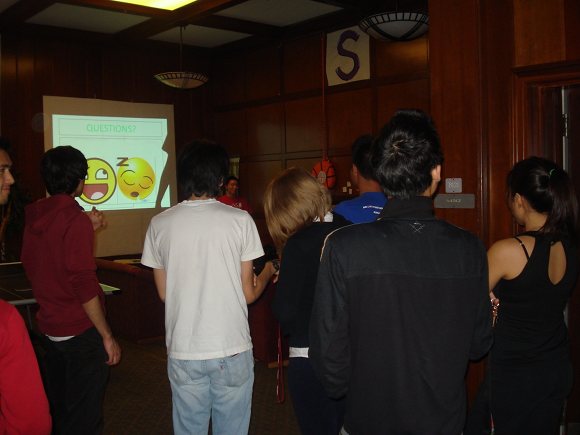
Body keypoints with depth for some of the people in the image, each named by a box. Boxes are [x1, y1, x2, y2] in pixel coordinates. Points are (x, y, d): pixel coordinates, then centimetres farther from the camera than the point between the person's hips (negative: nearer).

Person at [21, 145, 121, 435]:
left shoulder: (34, 215, 4)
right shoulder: (75, 218, -19)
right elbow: (83, 283, -22)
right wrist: (107, 336, -17)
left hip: (48, 327, 8)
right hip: (80, 331, -8)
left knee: (56, 407, 22)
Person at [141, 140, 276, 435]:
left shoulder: (160, 224, -2)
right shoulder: (240, 220, -8)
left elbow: (163, 294, 6)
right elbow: (248, 294, -3)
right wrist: (268, 272, 17)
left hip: (183, 352, 2)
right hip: (232, 349, -2)